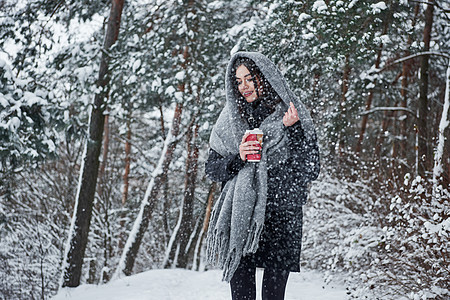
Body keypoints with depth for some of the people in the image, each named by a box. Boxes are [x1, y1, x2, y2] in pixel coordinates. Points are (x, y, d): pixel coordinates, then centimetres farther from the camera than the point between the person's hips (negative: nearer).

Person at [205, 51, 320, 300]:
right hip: (238, 220, 2)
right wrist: (237, 159, -8)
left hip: (280, 217, -2)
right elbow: (211, 168, 12)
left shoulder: (293, 117, 3)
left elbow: (311, 171, -3)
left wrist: (292, 130, -14)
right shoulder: (229, 120, 11)